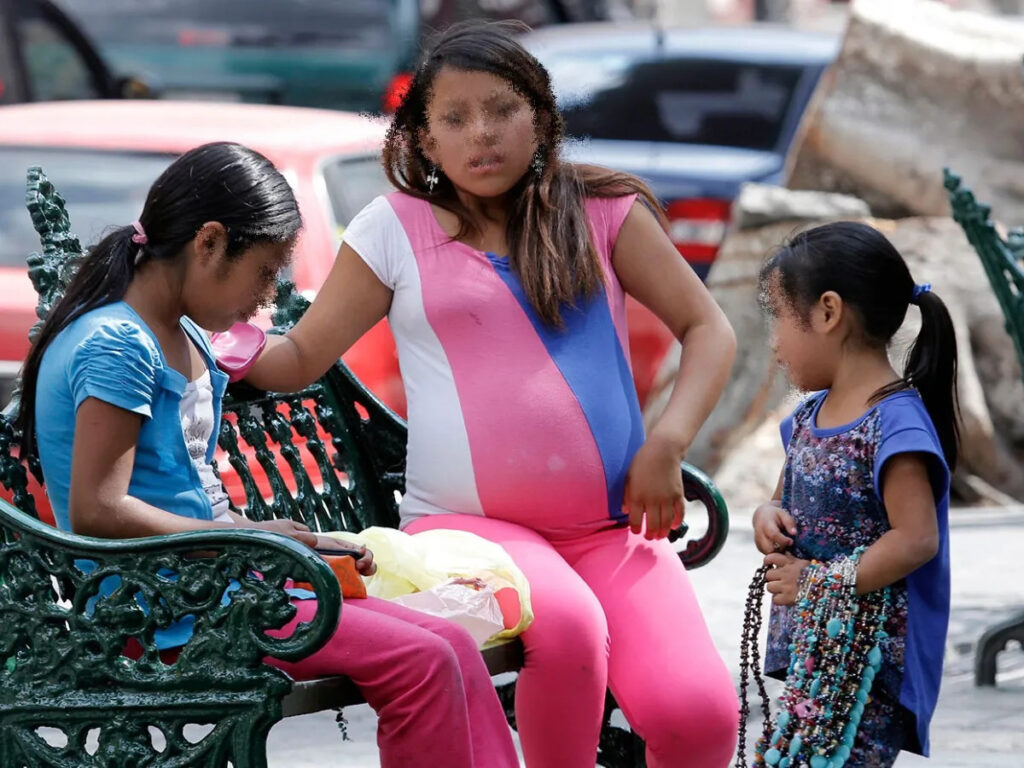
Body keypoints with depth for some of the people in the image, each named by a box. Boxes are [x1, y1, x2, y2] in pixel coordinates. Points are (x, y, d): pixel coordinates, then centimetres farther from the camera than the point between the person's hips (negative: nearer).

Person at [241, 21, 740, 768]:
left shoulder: (601, 212, 9)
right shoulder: (396, 228, 7)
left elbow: (707, 328, 10)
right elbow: (300, 356, 12)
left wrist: (668, 441, -5)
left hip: (613, 529, 2)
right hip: (469, 526, -2)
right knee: (566, 624, -36)